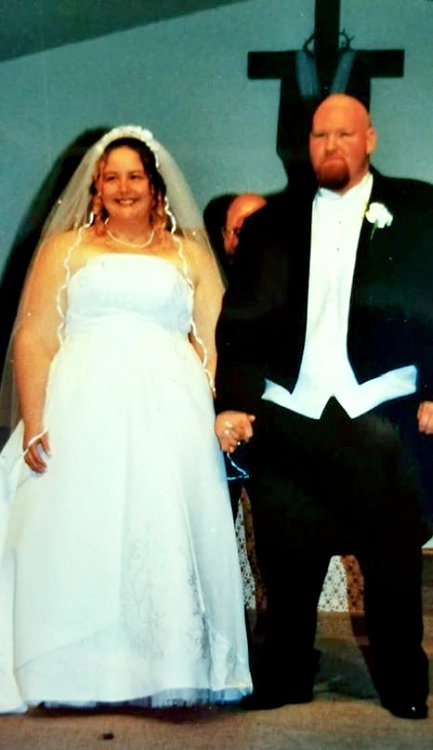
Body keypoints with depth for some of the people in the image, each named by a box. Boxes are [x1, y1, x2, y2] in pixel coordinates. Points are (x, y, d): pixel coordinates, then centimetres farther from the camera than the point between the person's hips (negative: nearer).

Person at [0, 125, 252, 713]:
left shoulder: (190, 254, 16)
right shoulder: (66, 247, 13)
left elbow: (210, 343, 8)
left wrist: (219, 414, -8)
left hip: (168, 419, 1)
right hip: (83, 414, 0)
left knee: (165, 539, -2)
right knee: (76, 535, -2)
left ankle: (166, 669, 10)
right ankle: (81, 673, 9)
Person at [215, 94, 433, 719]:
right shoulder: (273, 223, 14)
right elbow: (240, 321, 8)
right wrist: (232, 401, -2)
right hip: (288, 415, 2)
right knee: (286, 561, 7)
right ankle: (285, 676, 24)